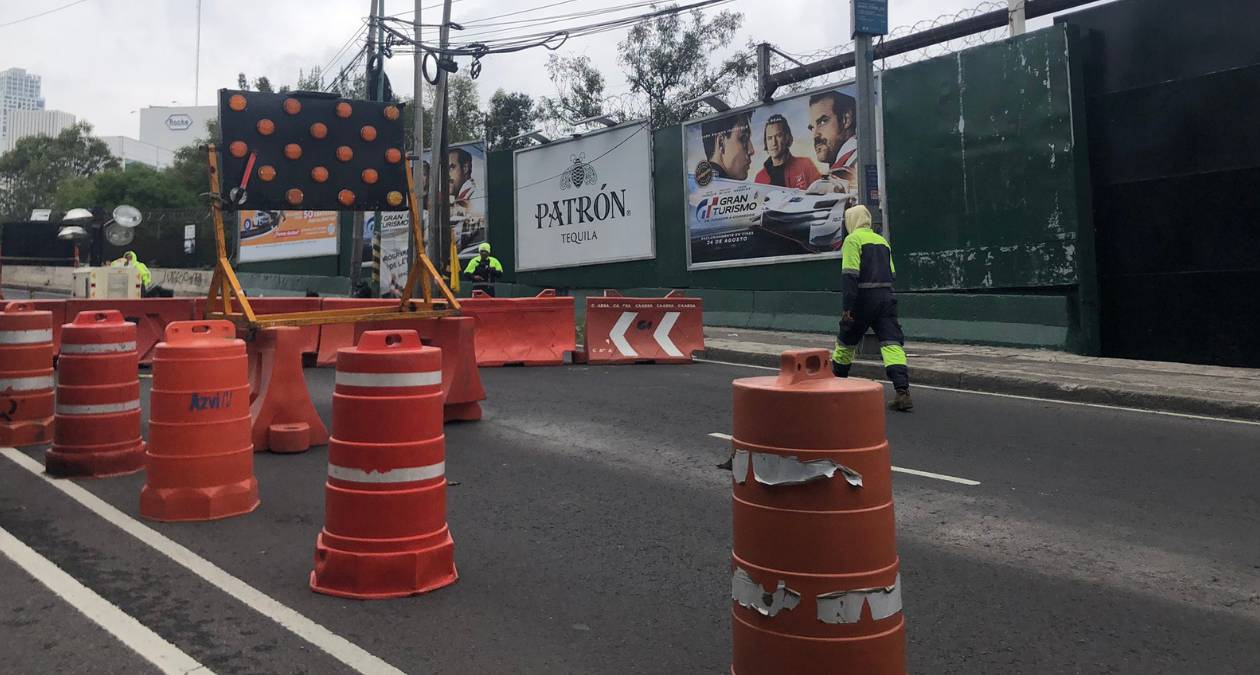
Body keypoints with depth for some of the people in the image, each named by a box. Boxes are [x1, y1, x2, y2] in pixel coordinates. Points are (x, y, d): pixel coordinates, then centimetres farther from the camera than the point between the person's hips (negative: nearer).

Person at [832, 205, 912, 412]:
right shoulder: (882, 240, 18)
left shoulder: (853, 239, -4)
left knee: (846, 342, 13)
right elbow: (891, 273, 20)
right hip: (886, 297, 5)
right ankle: (902, 391, -19)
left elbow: (850, 275, -14)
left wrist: (848, 307, -16)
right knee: (892, 343, -5)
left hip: (863, 298, -5)